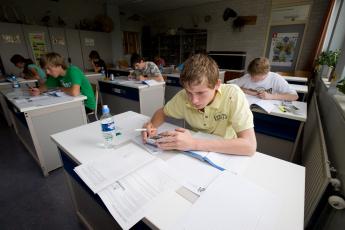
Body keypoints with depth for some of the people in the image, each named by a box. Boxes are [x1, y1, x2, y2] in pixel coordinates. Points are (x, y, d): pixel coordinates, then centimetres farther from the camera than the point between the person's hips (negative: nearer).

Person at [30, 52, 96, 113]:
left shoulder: (73, 71, -23)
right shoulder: (57, 75, 2)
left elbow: (75, 92, -39)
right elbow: (45, 86, 19)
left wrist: (62, 89, -16)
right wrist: (39, 91, -5)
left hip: (87, 105, -7)